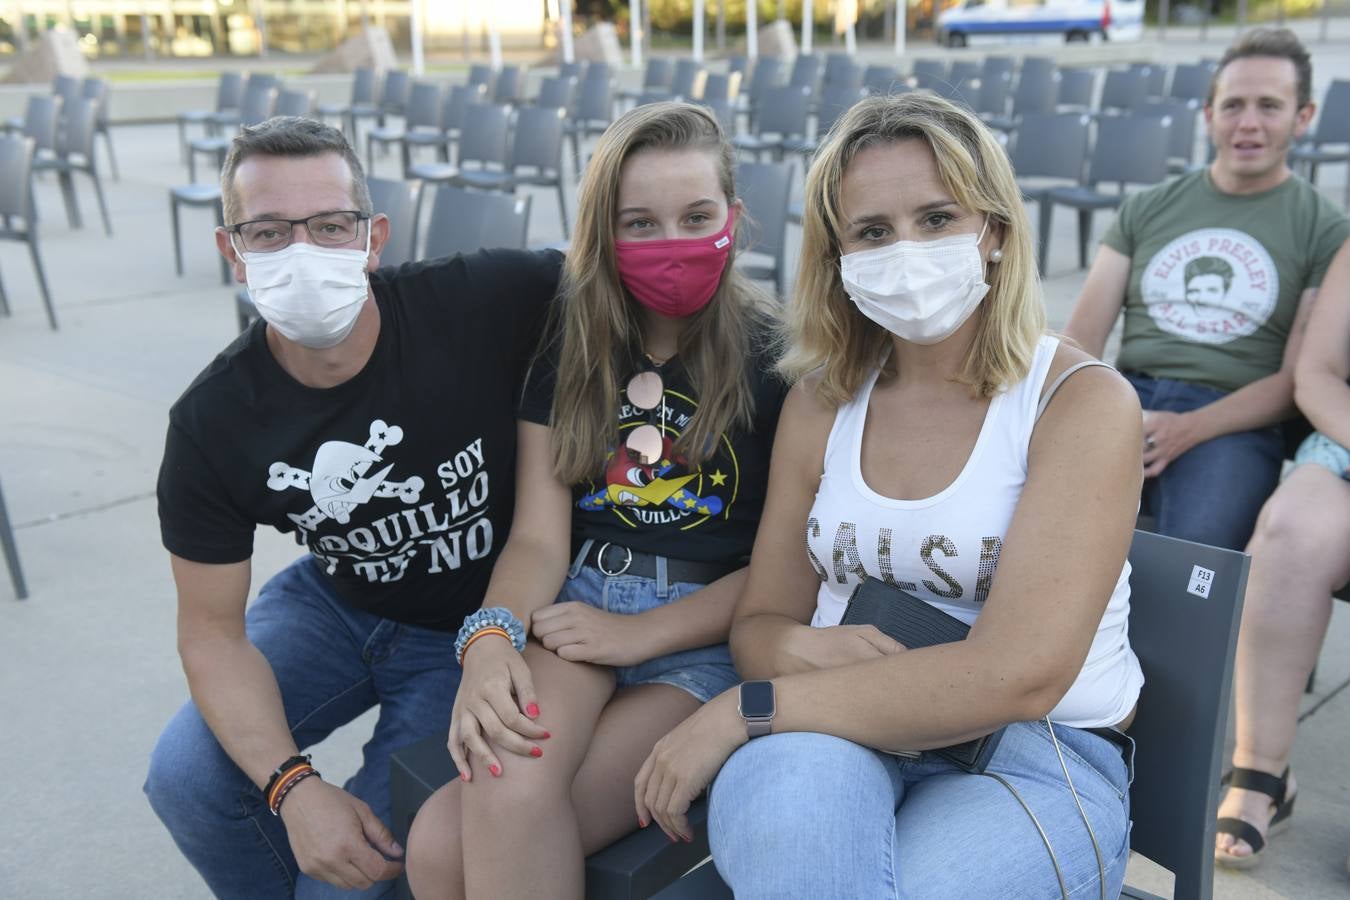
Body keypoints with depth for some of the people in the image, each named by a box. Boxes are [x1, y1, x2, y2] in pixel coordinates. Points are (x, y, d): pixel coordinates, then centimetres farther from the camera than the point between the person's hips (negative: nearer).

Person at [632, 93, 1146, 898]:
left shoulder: (1085, 401, -10)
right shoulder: (820, 401, 5)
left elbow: (1018, 675, -22)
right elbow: (760, 620, 9)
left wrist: (744, 710, -22)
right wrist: (802, 649, -17)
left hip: (1039, 755, -2)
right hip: (844, 735, 2)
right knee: (786, 796, -34)